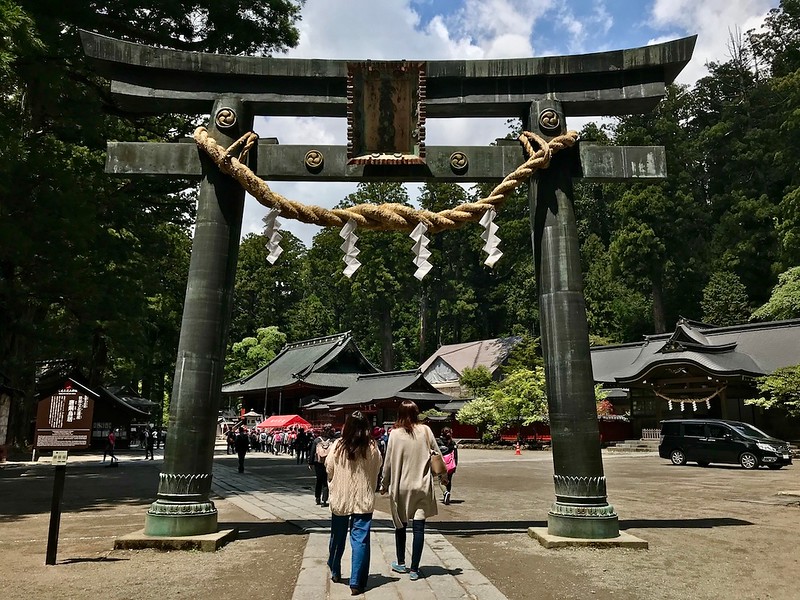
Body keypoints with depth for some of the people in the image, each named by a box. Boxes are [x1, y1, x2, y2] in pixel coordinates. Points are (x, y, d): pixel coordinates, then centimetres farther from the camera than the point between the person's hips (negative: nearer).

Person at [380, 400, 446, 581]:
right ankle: (414, 569, 7)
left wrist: (384, 485, 9)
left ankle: (401, 563, 29)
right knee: (419, 528, 5)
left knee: (400, 525, 17)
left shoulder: (395, 434, -8)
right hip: (422, 487, 0)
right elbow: (437, 455, 0)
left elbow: (388, 462, -4)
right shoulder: (425, 431, -5)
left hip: (401, 487, 0)